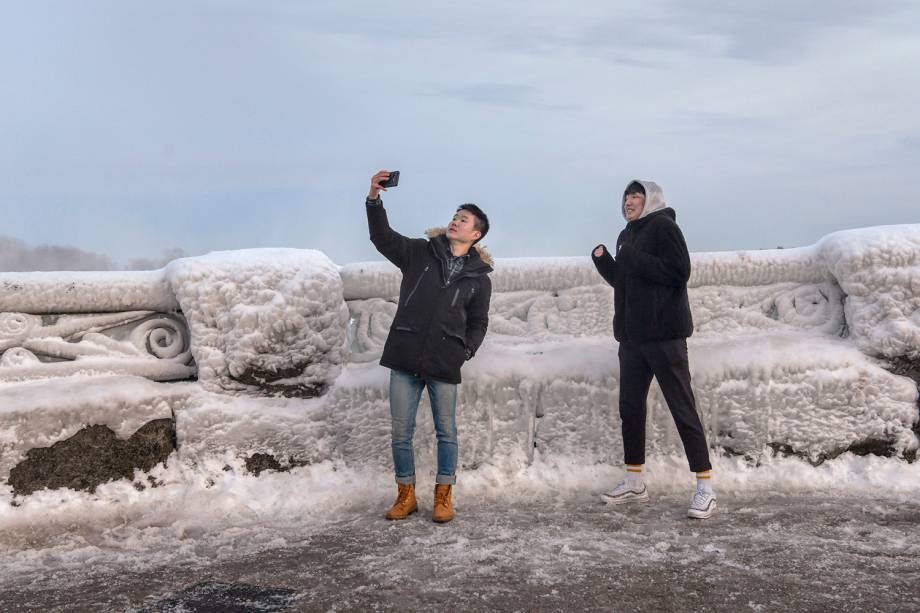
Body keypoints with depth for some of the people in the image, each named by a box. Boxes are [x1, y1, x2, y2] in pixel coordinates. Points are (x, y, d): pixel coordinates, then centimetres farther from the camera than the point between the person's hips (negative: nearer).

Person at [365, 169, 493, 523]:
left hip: (444, 363, 0)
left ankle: (443, 497, 21)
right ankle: (406, 495, 20)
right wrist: (374, 200, -18)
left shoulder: (479, 277, 7)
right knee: (400, 431, 5)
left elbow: (478, 323, 10)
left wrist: (466, 350, -7)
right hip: (405, 358, 1)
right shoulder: (420, 253, 7)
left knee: (446, 431, 7)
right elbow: (383, 238, -4)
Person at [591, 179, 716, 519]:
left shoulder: (663, 226, -7)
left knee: (682, 408, -6)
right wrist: (603, 260, 4)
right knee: (630, 407, 11)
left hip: (664, 333, -8)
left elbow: (680, 272, -17)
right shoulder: (627, 235, 18)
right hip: (632, 335, 9)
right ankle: (635, 483, 22)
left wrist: (635, 260, -18)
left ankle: (705, 487, 0)